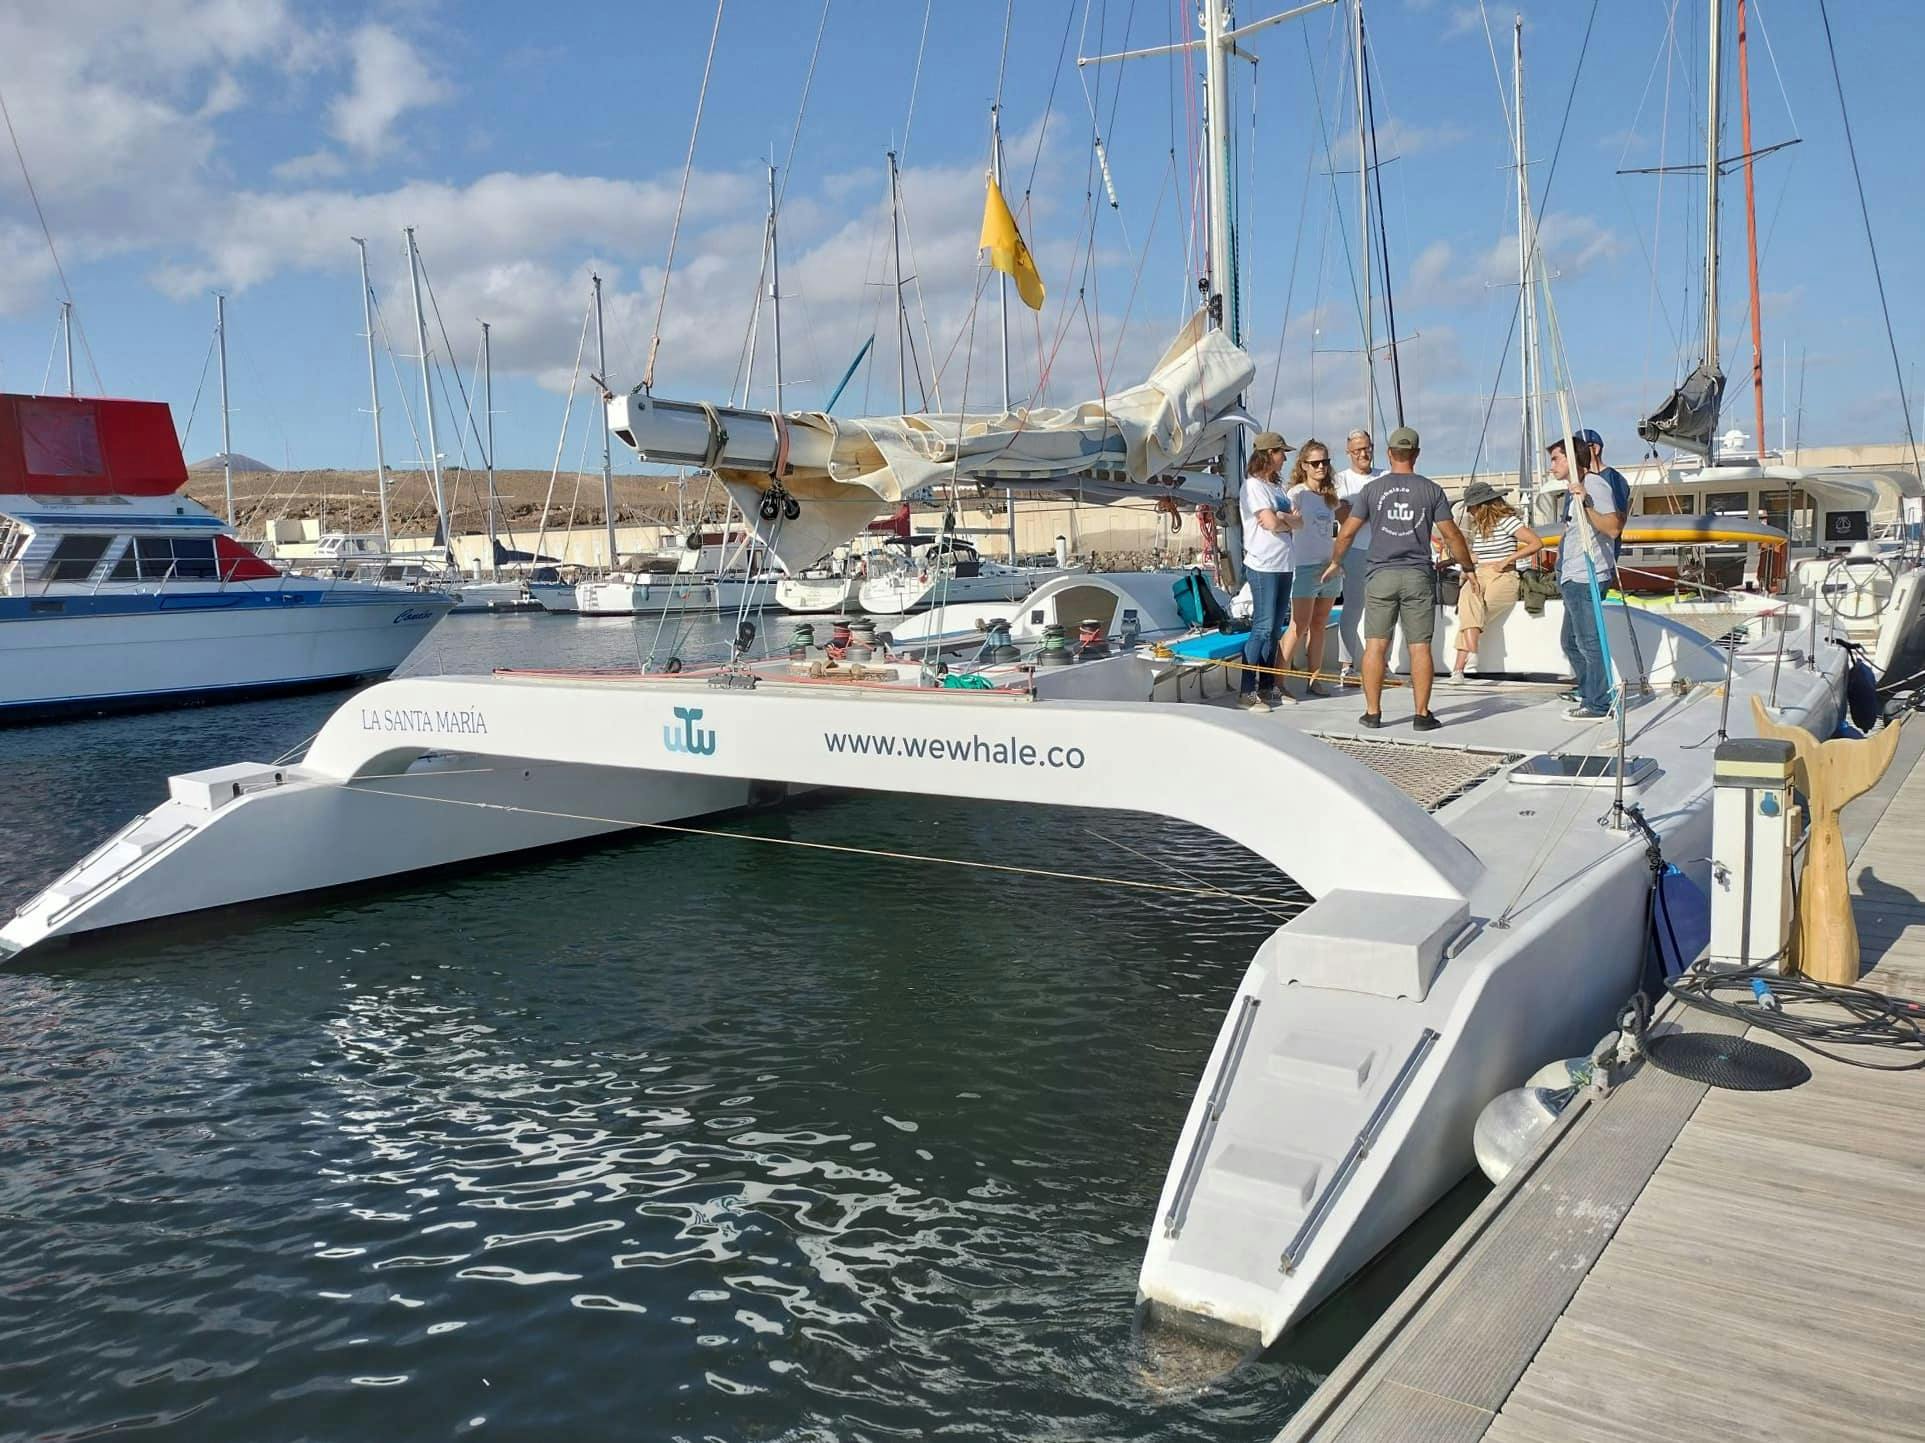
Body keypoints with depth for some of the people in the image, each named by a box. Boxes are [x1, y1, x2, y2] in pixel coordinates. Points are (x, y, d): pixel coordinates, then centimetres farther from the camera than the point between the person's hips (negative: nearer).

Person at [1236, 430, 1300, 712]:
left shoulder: (1276, 487, 19)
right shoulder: (1253, 485, -8)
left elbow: (1298, 522, 11)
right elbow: (1271, 523, -18)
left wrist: (1282, 518, -10)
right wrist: (1288, 521, 3)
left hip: (1283, 565, 9)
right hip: (1262, 566, -9)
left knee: (1275, 628, 10)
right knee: (1262, 628, -11)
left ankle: (1267, 687, 17)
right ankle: (1246, 692, -8)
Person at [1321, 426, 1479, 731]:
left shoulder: (1372, 489, 3)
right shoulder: (1431, 490, 2)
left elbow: (1347, 533, 5)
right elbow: (1451, 535, 3)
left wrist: (1335, 562, 21)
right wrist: (1469, 569, 15)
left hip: (1381, 576, 0)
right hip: (1418, 576, 0)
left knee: (1375, 645, 5)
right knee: (1420, 646, 2)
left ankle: (1372, 712, 7)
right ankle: (1422, 714, 4)